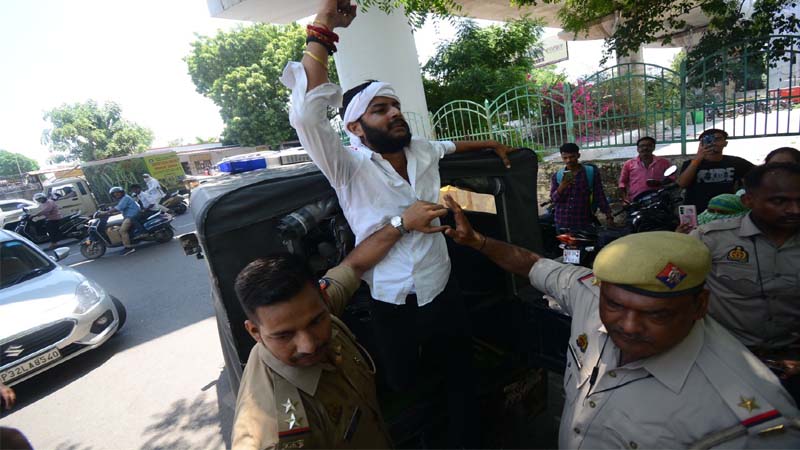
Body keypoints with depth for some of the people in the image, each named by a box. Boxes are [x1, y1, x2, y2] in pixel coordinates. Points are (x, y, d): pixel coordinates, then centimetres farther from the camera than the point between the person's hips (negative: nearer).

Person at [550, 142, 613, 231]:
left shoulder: (592, 172, 3)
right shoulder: (556, 176, 5)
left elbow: (599, 195, 5)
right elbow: (553, 199, 0)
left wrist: (608, 216, -2)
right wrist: (562, 186, -19)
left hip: (585, 223, -1)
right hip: (563, 225, 1)